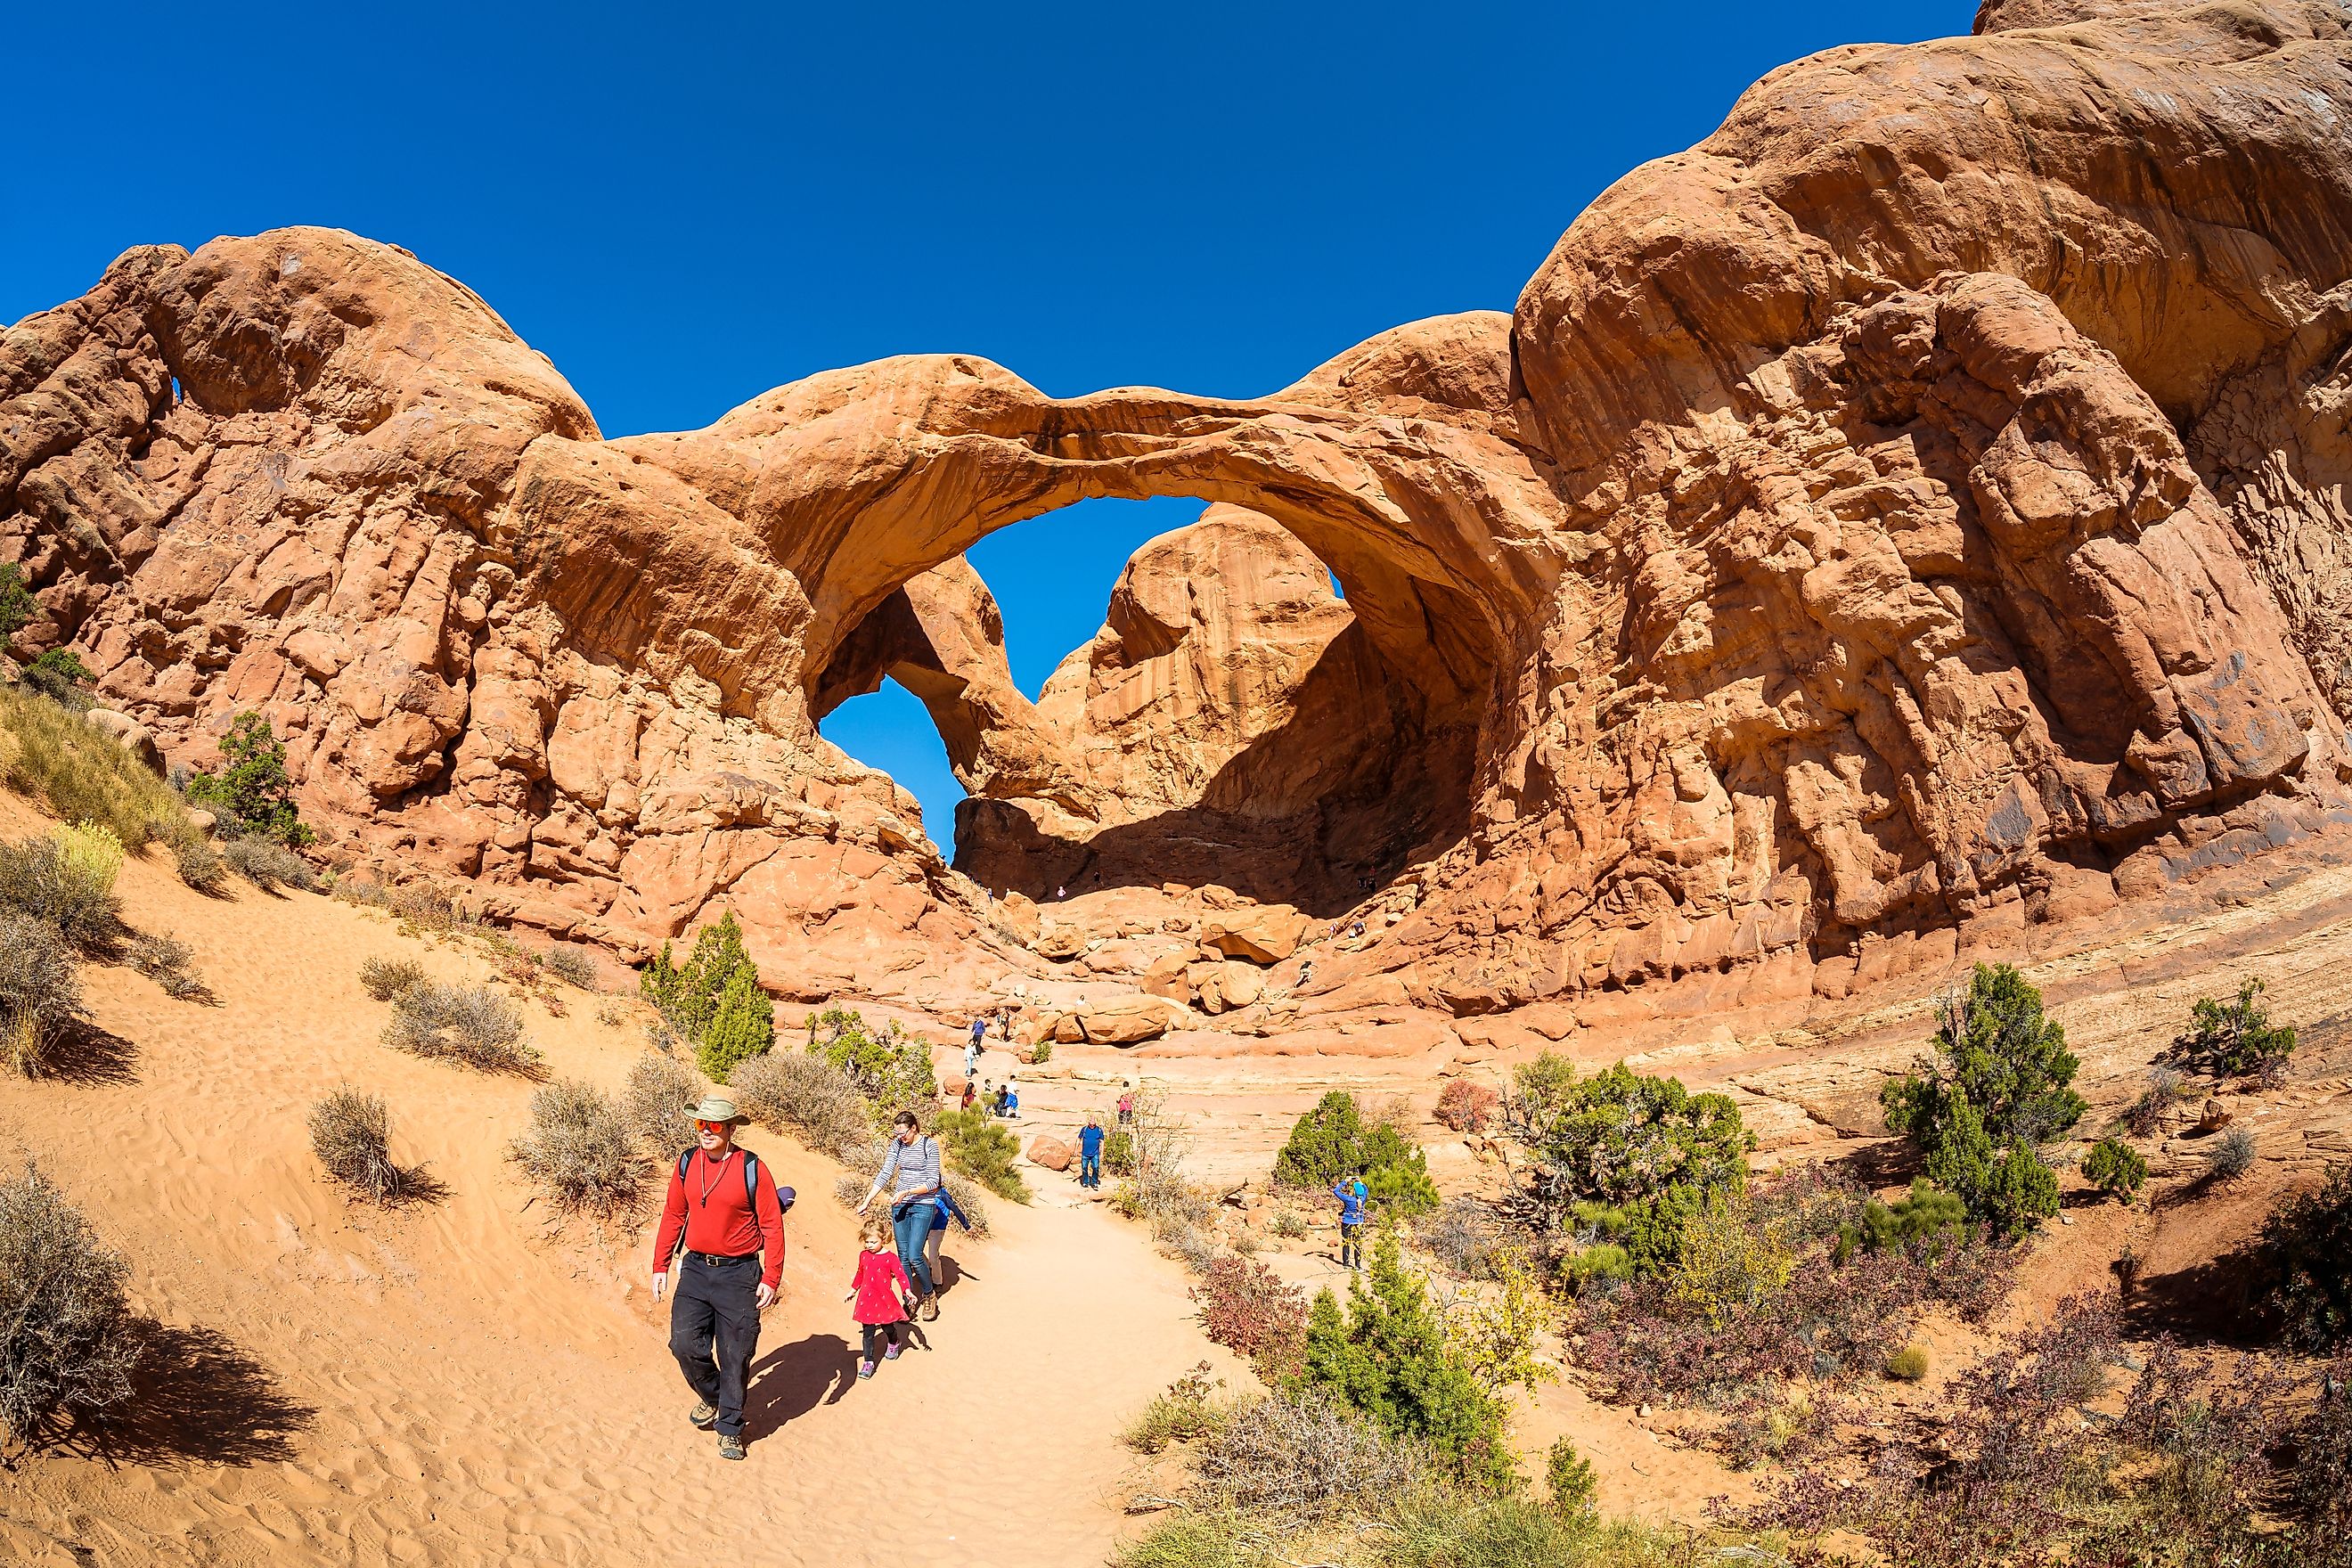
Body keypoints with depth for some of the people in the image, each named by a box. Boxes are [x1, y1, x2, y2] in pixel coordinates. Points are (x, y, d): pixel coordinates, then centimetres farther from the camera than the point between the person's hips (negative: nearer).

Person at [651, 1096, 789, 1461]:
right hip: (696, 1268, 4)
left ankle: (730, 1429, 21)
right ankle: (711, 1397, 26)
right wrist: (661, 1266, 9)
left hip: (739, 1274, -3)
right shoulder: (686, 1164, 2)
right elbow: (673, 1215, 12)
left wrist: (771, 1278, -10)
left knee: (735, 1356, 4)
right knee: (684, 1342, -3)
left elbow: (772, 1226, -7)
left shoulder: (752, 1169, -10)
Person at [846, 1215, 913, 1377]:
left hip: (885, 1300, -3)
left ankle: (894, 1345, 44)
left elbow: (901, 1275, -14)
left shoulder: (890, 1258, -13)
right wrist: (853, 1291, 28)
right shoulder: (864, 1256, 2)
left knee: (888, 1328, 12)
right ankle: (868, 1363, 6)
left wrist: (907, 1291, -28)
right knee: (867, 1333, 1)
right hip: (867, 1300, 3)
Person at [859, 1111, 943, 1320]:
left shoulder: (930, 1145, -10)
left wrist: (906, 1192, -20)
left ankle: (929, 1294, 13)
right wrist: (867, 1201, -4)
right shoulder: (897, 1144, 4)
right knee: (903, 1256, 5)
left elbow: (933, 1182, -12)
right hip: (899, 1206, 5)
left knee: (914, 1256, -10)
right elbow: (885, 1173, 3)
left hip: (922, 1206, -5)